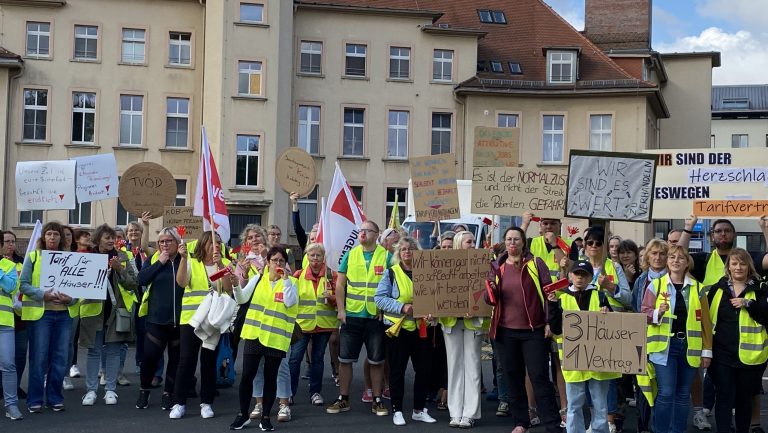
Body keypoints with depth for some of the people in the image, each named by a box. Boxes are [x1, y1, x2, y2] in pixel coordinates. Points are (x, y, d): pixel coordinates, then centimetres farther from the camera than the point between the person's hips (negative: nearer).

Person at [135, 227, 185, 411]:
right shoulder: (153, 259, 6)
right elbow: (142, 279, -8)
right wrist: (160, 262, -12)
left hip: (180, 318, 0)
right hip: (156, 318, 0)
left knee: (176, 358, 7)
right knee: (149, 356, -5)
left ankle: (168, 393, 21)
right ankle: (144, 390, 18)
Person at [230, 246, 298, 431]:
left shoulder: (291, 282, -1)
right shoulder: (258, 279, 6)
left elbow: (290, 303, -18)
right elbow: (241, 299, 2)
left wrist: (286, 279, -20)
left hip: (276, 337, -2)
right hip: (254, 334, 2)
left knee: (270, 378, 6)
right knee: (247, 375, 2)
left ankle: (265, 417, 17)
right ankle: (243, 415, 18)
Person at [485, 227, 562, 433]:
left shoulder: (536, 263, 0)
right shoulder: (497, 267, 8)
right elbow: (489, 300, 8)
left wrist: (549, 321, -8)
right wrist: (491, 290, -15)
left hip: (534, 330, -3)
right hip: (506, 331, 3)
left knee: (539, 377, -4)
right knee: (513, 378, 10)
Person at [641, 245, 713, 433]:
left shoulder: (697, 288, 7)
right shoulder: (655, 285, 2)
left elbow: (705, 321, 8)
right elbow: (644, 314, -1)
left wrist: (707, 350, 5)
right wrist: (658, 313, -22)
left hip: (690, 347, 2)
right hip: (665, 346, -2)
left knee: (683, 394, 9)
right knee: (666, 393, -8)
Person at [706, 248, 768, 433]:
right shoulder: (717, 289, 6)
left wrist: (748, 303, -19)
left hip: (749, 354, 0)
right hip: (722, 354, 0)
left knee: (745, 398, 11)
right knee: (724, 397, -3)